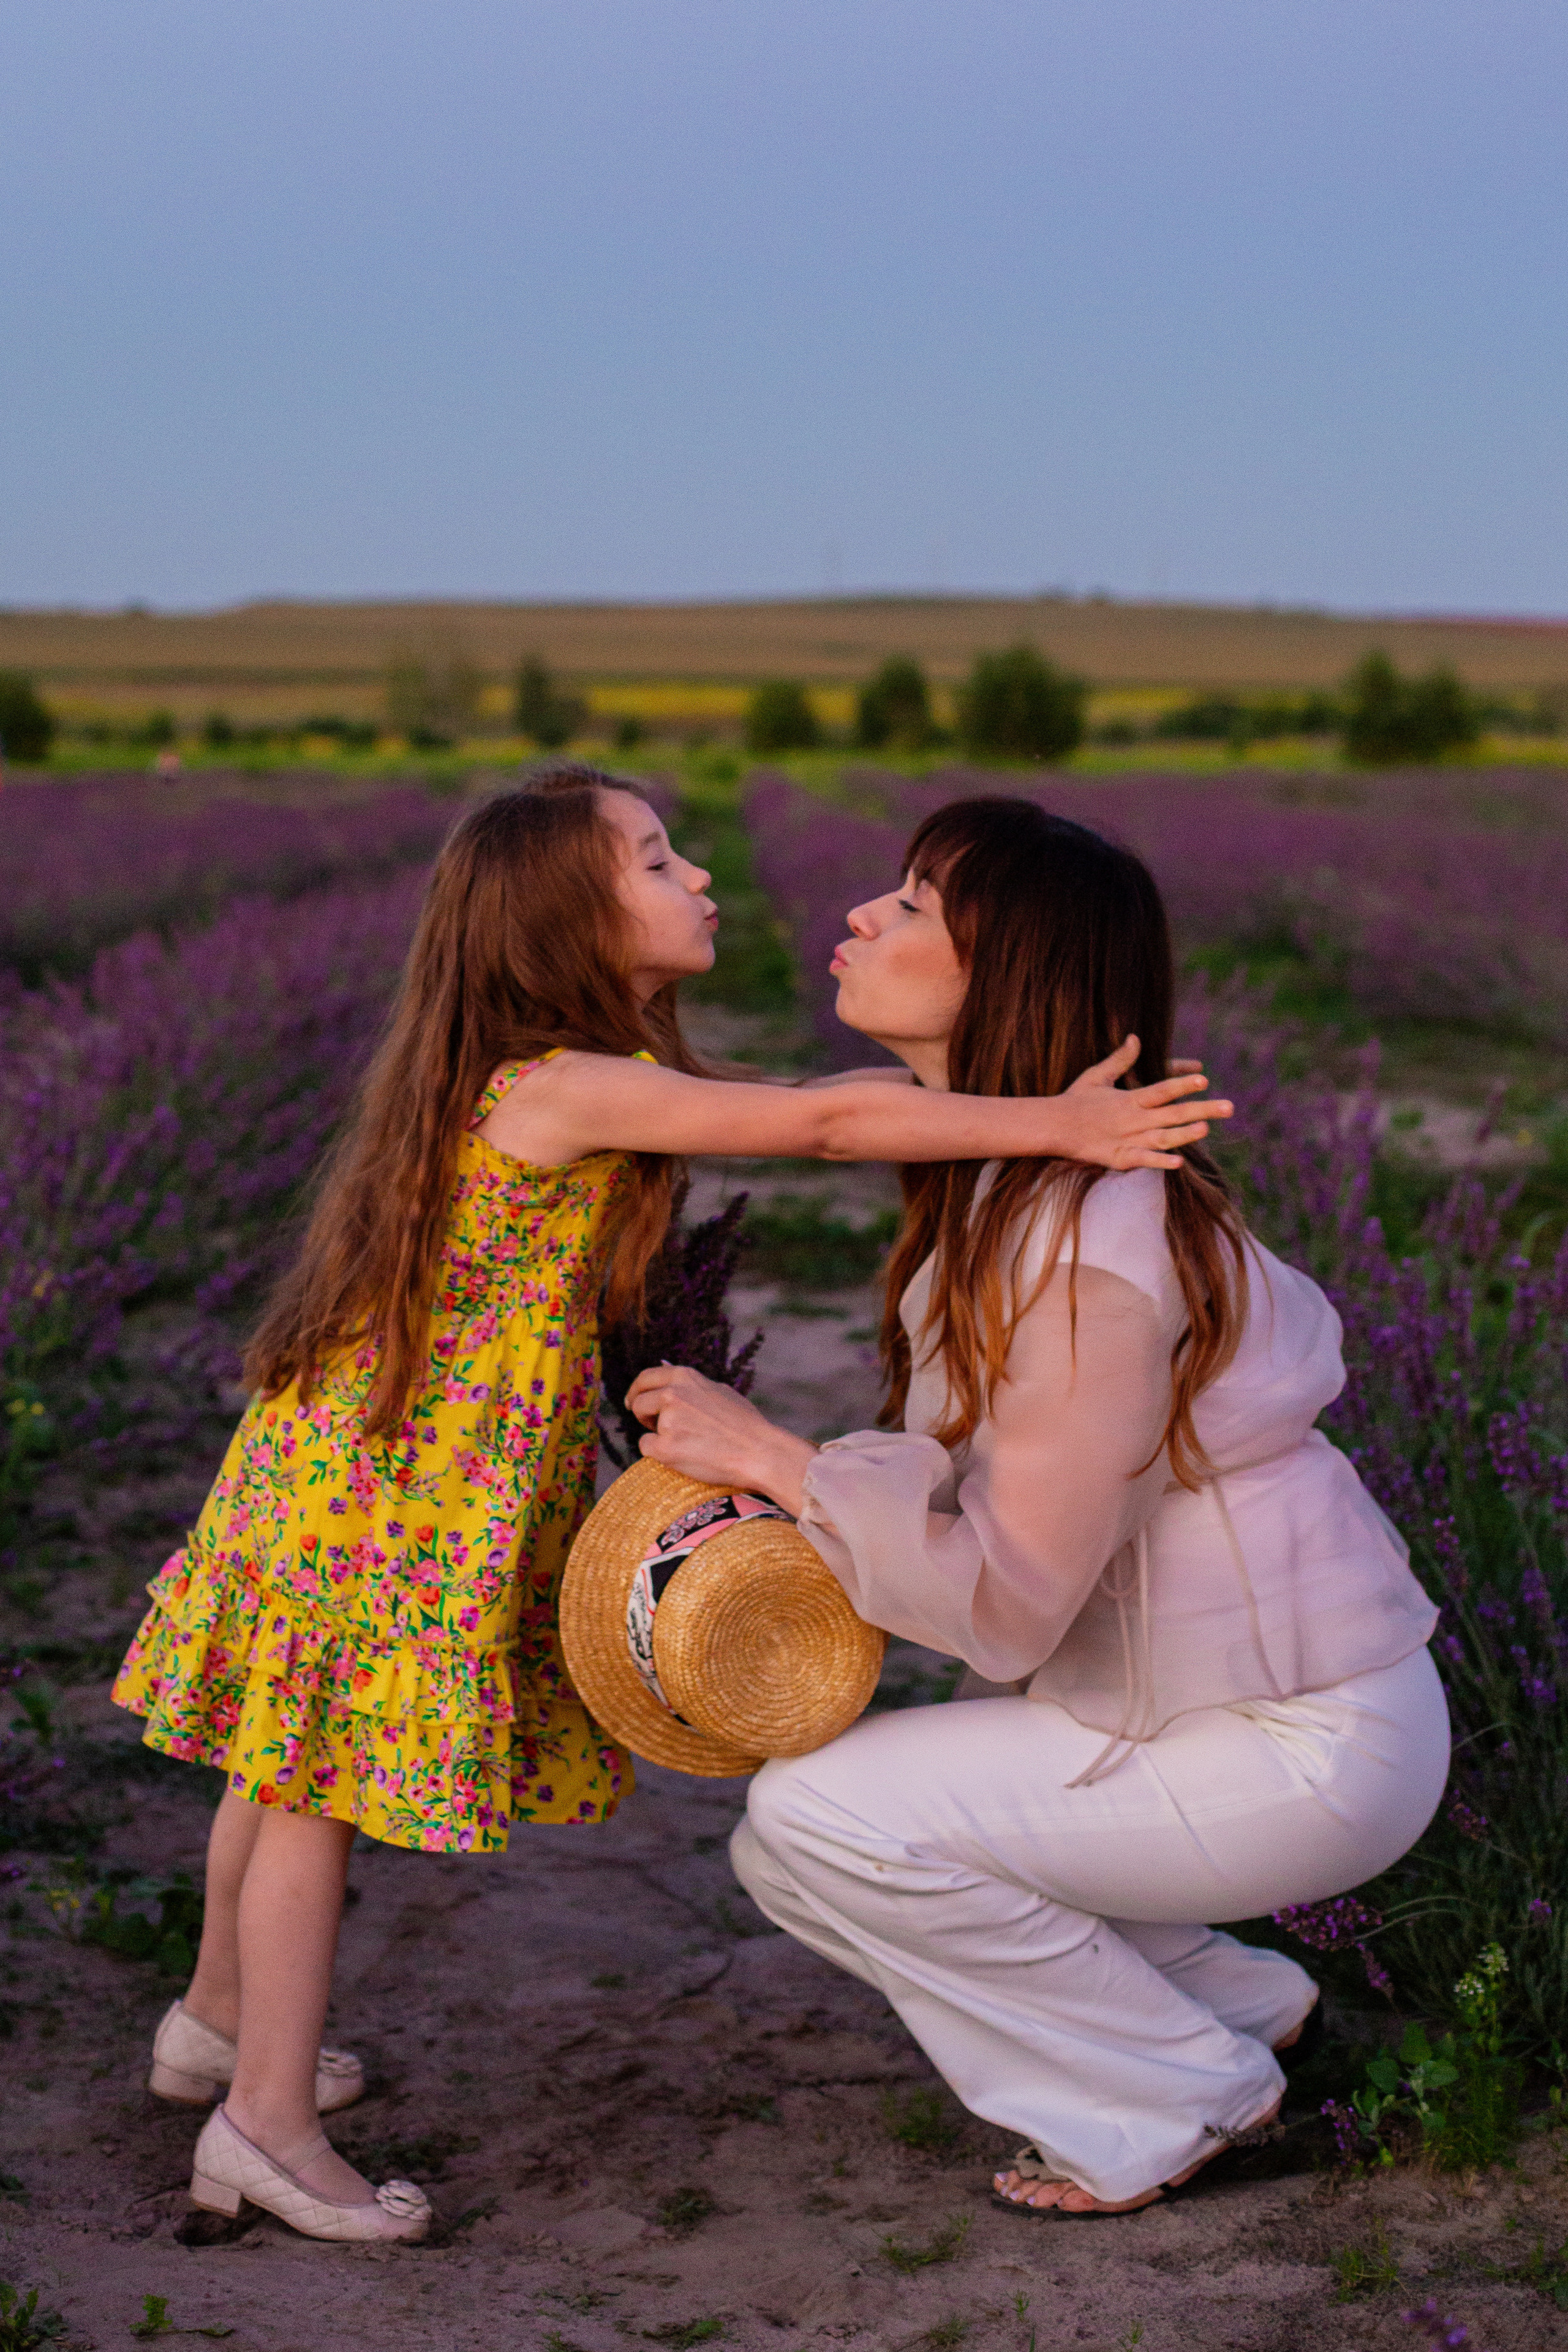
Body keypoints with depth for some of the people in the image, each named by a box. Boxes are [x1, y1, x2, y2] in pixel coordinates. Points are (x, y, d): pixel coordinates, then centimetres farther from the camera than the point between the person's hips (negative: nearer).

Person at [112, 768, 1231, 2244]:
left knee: (298, 1769, 21)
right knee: (321, 1785, 0)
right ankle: (266, 2117, 10)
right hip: (384, 1483, -10)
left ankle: (219, 2022, 38)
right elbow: (822, 1121, -29)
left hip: (362, 1462, 10)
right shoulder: (571, 1088, -24)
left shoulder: (569, 1076, 7)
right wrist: (1054, 1123, -30)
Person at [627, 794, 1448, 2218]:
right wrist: (778, 1492, -4)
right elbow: (989, 1492, 8)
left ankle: (1180, 2096, 3)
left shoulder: (1083, 1248, -26)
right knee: (795, 1844, 9)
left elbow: (1010, 1606, -25)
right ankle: (1231, 1995, 18)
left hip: (1308, 1755, -9)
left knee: (814, 1817, -14)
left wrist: (770, 1457, -19)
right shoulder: (1005, 1187, 5)